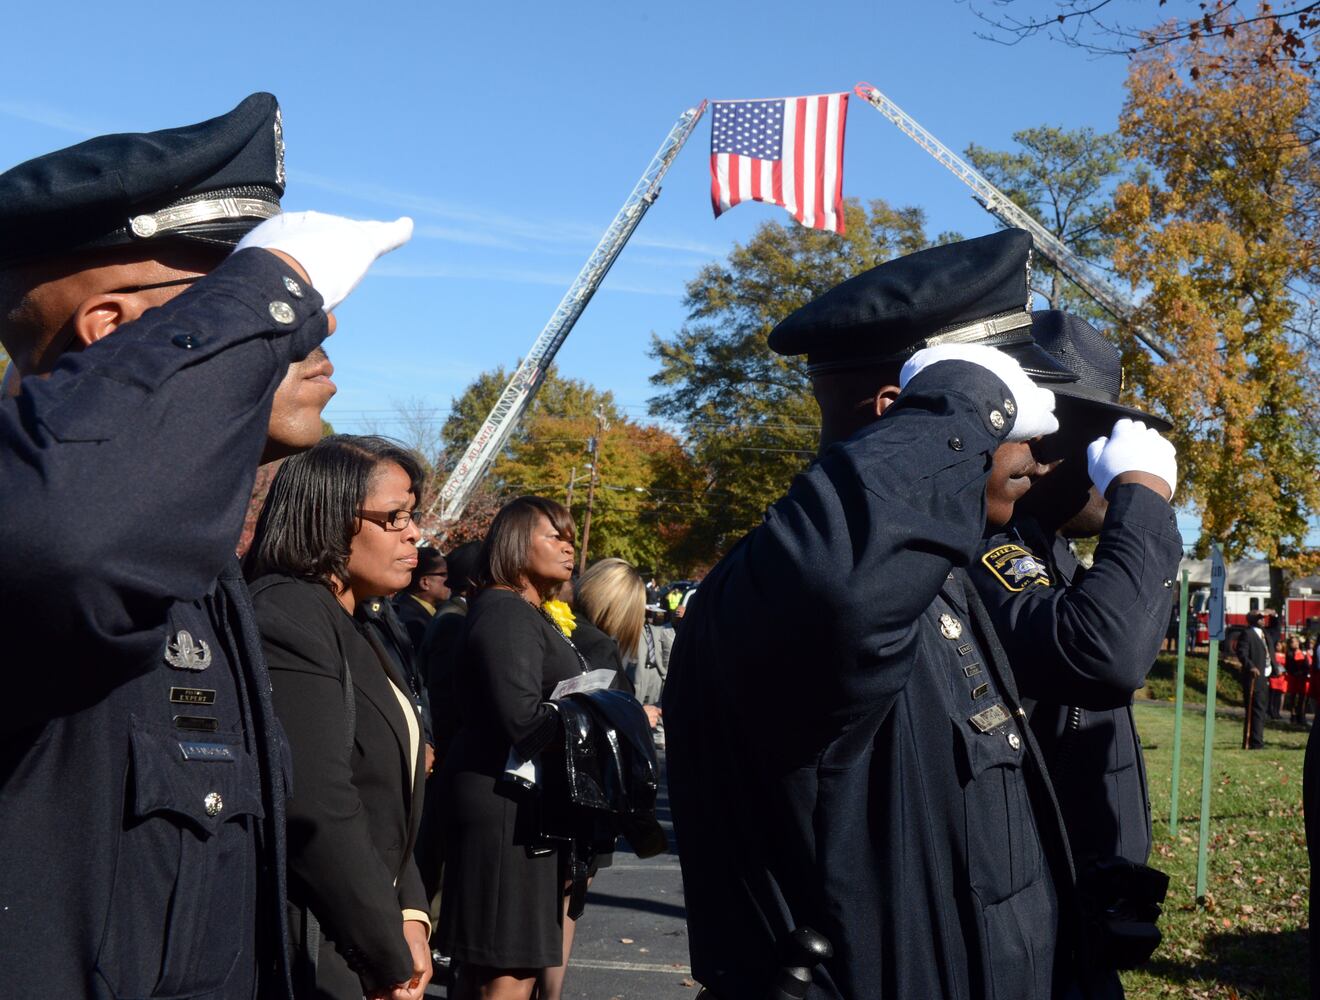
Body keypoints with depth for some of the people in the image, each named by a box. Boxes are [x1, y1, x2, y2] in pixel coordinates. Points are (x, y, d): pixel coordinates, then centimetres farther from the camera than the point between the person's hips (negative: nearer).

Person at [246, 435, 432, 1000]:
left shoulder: (353, 631, 13)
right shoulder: (288, 618, -18)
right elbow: (316, 809, -25)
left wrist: (408, 912, 0)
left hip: (355, 942, 9)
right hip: (305, 954, -9)